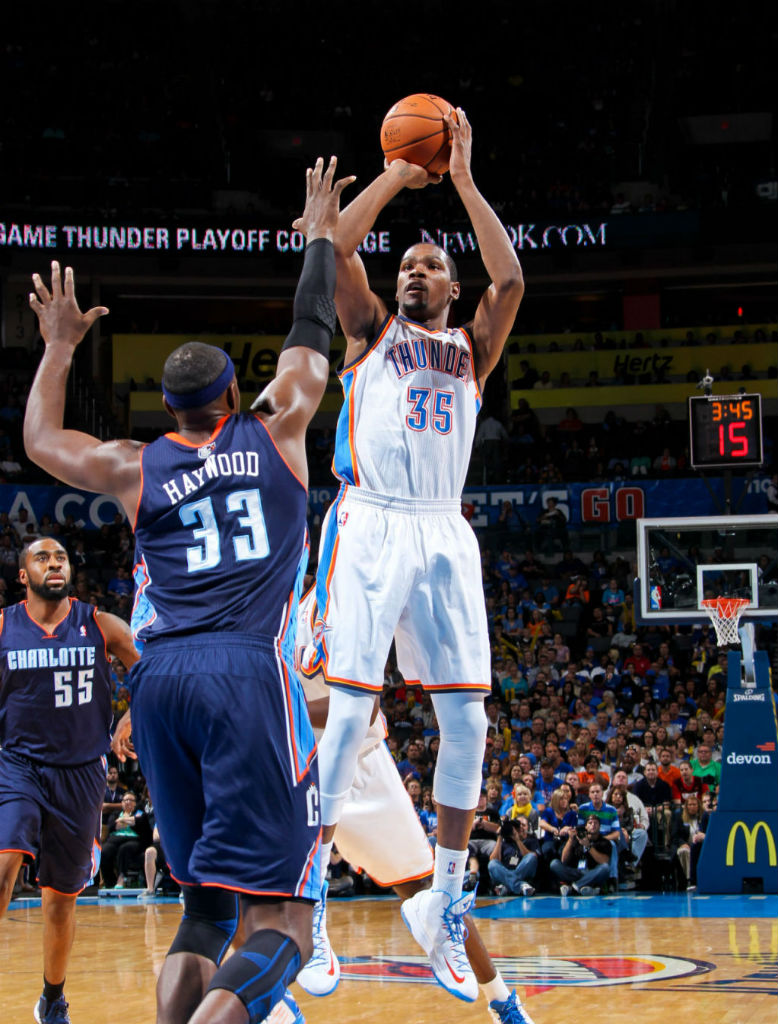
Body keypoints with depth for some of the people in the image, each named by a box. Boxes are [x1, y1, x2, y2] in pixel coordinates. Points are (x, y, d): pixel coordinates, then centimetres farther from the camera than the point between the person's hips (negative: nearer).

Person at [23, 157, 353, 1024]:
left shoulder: (136, 469, 16)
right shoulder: (275, 431, 12)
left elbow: (40, 440, 34)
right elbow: (311, 337, 27)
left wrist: (59, 348, 44)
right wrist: (319, 236, 40)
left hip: (160, 680, 4)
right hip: (249, 671, -4)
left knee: (207, 906, 17)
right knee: (281, 923, -10)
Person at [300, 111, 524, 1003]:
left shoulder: (472, 349, 20)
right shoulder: (371, 332, 16)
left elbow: (511, 279, 2)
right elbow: (333, 248, 0)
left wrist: (462, 180, 2)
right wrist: (396, 177, 2)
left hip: (445, 536, 3)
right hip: (371, 528, -3)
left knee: (465, 719, -3)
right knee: (350, 711, -11)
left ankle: (443, 907, 7)